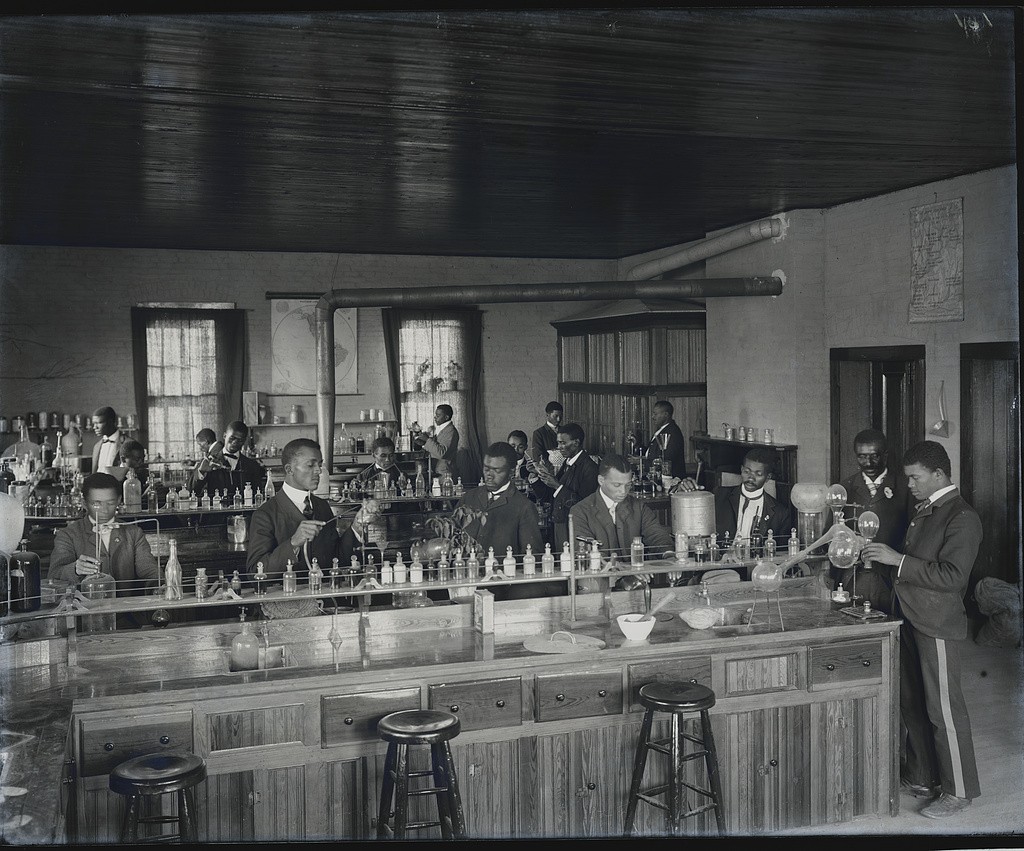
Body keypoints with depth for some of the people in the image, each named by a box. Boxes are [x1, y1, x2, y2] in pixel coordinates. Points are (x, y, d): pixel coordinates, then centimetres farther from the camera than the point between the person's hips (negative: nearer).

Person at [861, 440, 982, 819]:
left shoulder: (962, 518, -15)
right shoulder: (923, 511, 13)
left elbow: (952, 576, -23)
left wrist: (898, 559, -24)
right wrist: (881, 554, 6)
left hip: (937, 624, -9)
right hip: (910, 617, 9)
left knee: (943, 707, -1)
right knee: (912, 703, 16)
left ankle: (959, 790, 12)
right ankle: (921, 777, 30)